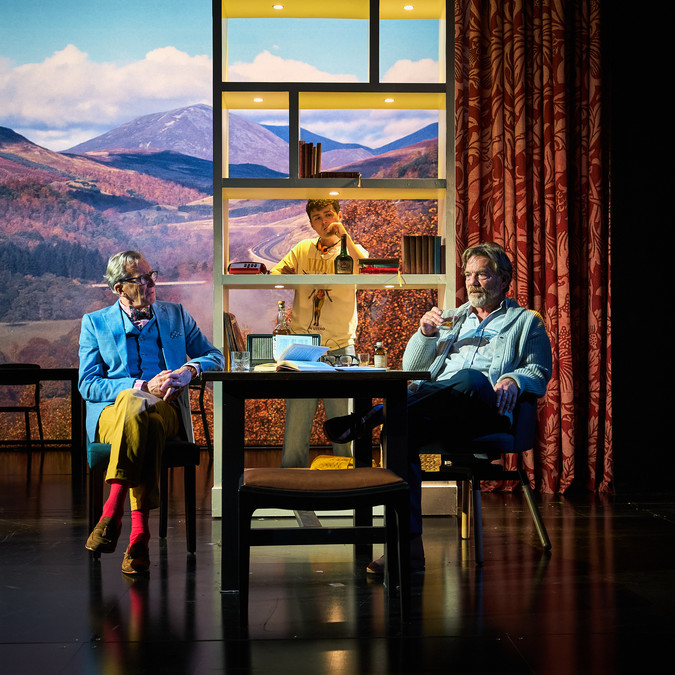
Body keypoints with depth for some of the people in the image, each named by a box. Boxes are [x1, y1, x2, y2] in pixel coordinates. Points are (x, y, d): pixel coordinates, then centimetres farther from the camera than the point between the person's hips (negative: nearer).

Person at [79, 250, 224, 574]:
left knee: (147, 418, -37)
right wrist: (143, 387, -11)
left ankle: (112, 511, -44)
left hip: (166, 411, 1)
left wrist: (189, 370, -9)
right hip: (111, 412, -1)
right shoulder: (94, 323, 13)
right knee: (132, 400, -39)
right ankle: (139, 530, -46)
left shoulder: (175, 315, 19)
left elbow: (215, 357, 15)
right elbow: (87, 384, 3)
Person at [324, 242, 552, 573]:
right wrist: (425, 334, 5)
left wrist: (514, 379, -13)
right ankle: (409, 544, -35)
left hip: (488, 411, -3)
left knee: (469, 379, -40)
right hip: (439, 412, 3)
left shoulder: (526, 321, 24)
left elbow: (539, 372, 10)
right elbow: (412, 367, 25)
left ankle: (374, 416, -39)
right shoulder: (453, 319, 34)